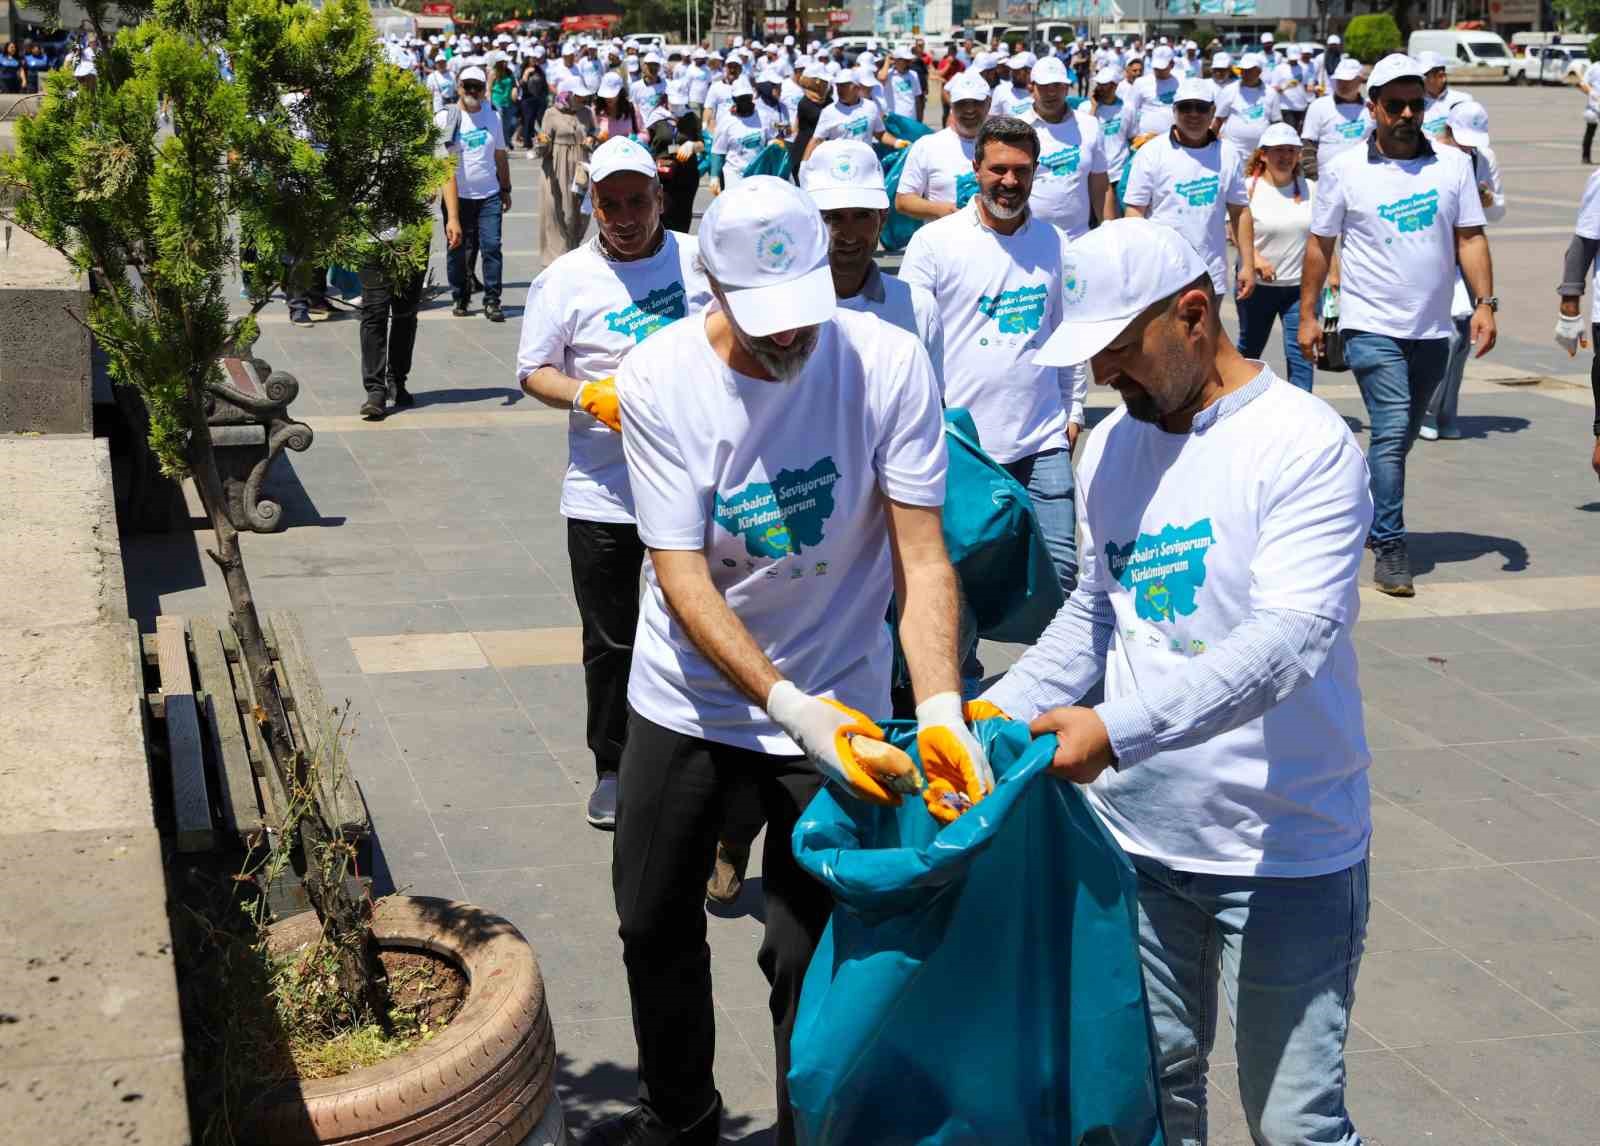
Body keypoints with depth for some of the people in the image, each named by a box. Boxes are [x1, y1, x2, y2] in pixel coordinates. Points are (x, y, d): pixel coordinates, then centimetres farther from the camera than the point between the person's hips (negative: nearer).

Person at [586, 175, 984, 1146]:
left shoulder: (888, 363, -18)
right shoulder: (659, 381, -17)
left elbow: (921, 554, -17)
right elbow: (682, 579, -19)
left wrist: (940, 708, -31)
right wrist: (791, 707, -31)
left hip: (836, 699, -2)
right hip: (689, 695, 2)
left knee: (811, 954, 2)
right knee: (655, 925, 17)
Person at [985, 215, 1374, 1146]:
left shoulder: (1306, 444, -15)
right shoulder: (1110, 447, 7)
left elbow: (1290, 638, -26)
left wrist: (1115, 729, -33)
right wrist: (1001, 709, 0)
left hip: (1285, 852, -6)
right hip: (1135, 834, 6)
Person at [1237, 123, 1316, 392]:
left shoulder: (1310, 189, 4)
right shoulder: (1248, 188, -6)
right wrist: (1255, 258, -29)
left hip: (1300, 285, 1)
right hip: (1258, 285, -1)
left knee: (1300, 353, -7)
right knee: (1249, 348, 14)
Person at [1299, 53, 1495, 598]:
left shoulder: (1453, 164, 5)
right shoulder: (1343, 170, -1)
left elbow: (1470, 237, 4)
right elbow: (1320, 244, 4)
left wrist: (1485, 302, -7)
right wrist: (1307, 315, 3)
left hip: (1432, 329, 4)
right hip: (1371, 326, -4)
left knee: (1401, 434, 15)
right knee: (1392, 430, -15)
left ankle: (1365, 514, 36)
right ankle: (1389, 547, -11)